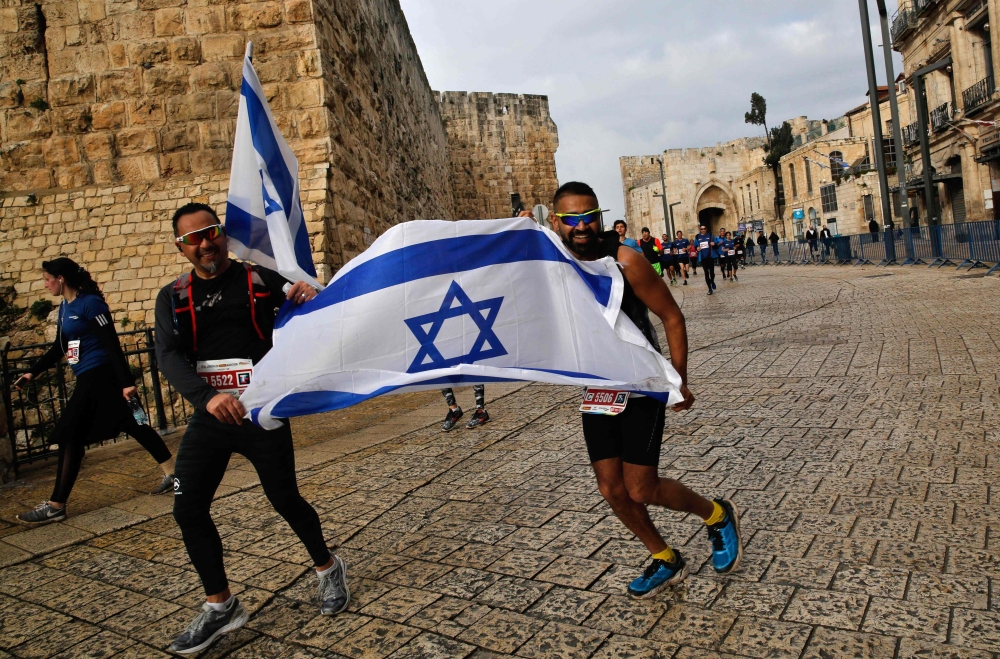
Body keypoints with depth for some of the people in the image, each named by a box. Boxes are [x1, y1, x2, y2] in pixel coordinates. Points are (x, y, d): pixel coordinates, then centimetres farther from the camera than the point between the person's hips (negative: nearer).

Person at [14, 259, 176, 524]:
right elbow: (59, 348, 22)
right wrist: (32, 373, 19)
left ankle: (55, 506, 2)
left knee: (70, 436, -6)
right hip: (90, 378, 9)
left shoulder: (90, 303, -14)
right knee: (133, 425, 13)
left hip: (100, 376, -9)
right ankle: (173, 473, 22)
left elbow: (112, 344, -18)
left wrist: (127, 381, -20)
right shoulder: (65, 307, 13)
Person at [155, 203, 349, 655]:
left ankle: (328, 569, 30)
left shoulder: (260, 279, -1)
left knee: (285, 499, 4)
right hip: (209, 416, 3)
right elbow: (169, 356, -9)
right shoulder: (173, 297, 5)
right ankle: (220, 606, 18)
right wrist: (206, 397, -28)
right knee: (188, 509, 0)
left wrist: (309, 296, -32)